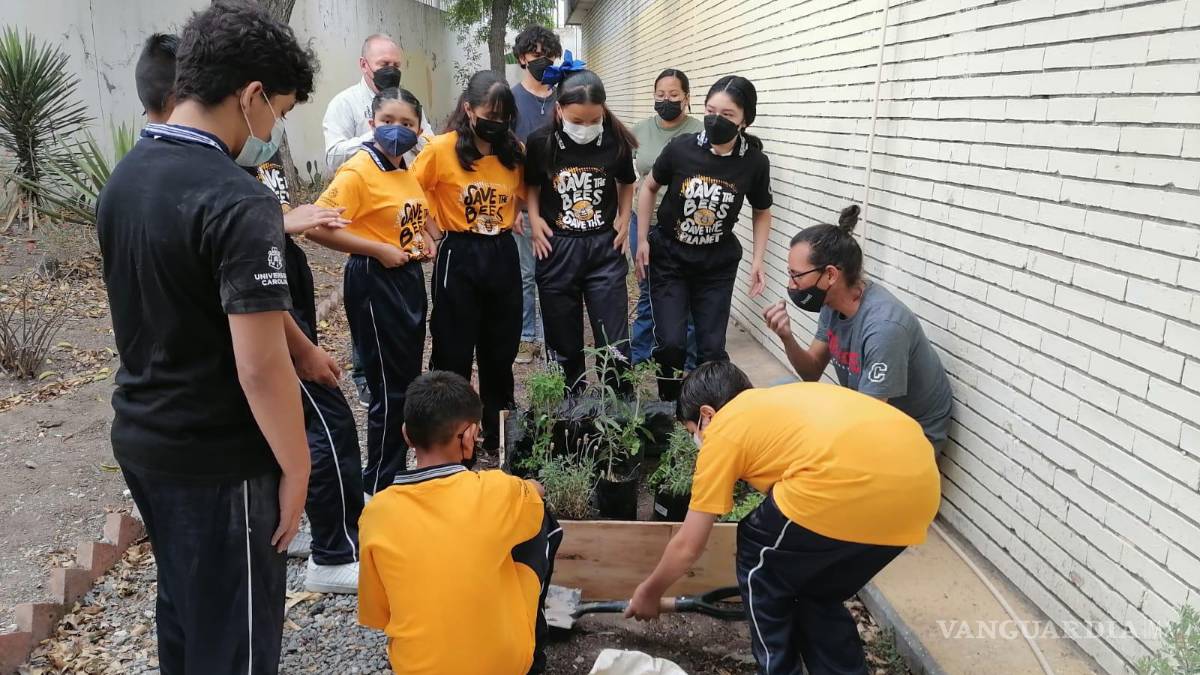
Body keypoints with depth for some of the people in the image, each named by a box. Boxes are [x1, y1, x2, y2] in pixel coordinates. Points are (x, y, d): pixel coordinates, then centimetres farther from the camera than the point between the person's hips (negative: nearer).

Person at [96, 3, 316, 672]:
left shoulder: (126, 175, 4)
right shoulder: (238, 201, -24)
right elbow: (260, 367, -26)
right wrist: (296, 468, -14)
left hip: (140, 436, 9)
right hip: (219, 461, -8)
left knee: (182, 611, 26)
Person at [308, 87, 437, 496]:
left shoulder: (407, 173, 10)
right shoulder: (358, 171, -15)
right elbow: (318, 228, -23)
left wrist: (424, 238, 10)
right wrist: (378, 250, -20)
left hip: (409, 278, 9)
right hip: (374, 282, -9)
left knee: (409, 380, 16)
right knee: (391, 387, -1)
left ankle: (397, 471, 32)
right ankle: (380, 485, 15)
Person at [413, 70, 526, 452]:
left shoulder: (515, 152, 3)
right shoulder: (441, 149, -10)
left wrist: (509, 222, 3)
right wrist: (434, 234, -7)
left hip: (503, 255, 4)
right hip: (458, 258, -4)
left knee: (501, 350, 13)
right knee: (453, 352, 4)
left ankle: (499, 434, 29)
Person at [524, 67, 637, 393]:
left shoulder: (616, 140, -7)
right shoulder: (541, 142, -8)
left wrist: (624, 219, 1)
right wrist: (535, 219, -6)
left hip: (605, 248, 0)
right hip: (557, 248, 0)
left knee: (615, 343, 1)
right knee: (563, 344, 10)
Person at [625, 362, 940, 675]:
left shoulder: (723, 431, 16)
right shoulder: (786, 399, 34)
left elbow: (688, 546, 21)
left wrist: (649, 592, 40)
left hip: (849, 486, -7)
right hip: (920, 483, 8)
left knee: (760, 570, 22)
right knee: (820, 592, 29)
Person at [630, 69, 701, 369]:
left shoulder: (700, 133, -10)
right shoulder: (640, 130, 4)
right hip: (644, 224, 4)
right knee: (647, 291, 19)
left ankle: (691, 364, 18)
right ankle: (638, 353, 35)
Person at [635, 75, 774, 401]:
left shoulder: (755, 162, -12)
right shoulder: (681, 148, -16)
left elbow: (762, 213, 6)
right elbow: (649, 187, 3)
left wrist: (758, 261, -4)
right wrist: (642, 239, 0)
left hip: (717, 266, 1)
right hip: (668, 259, -1)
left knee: (712, 348, 3)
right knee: (671, 343, -5)